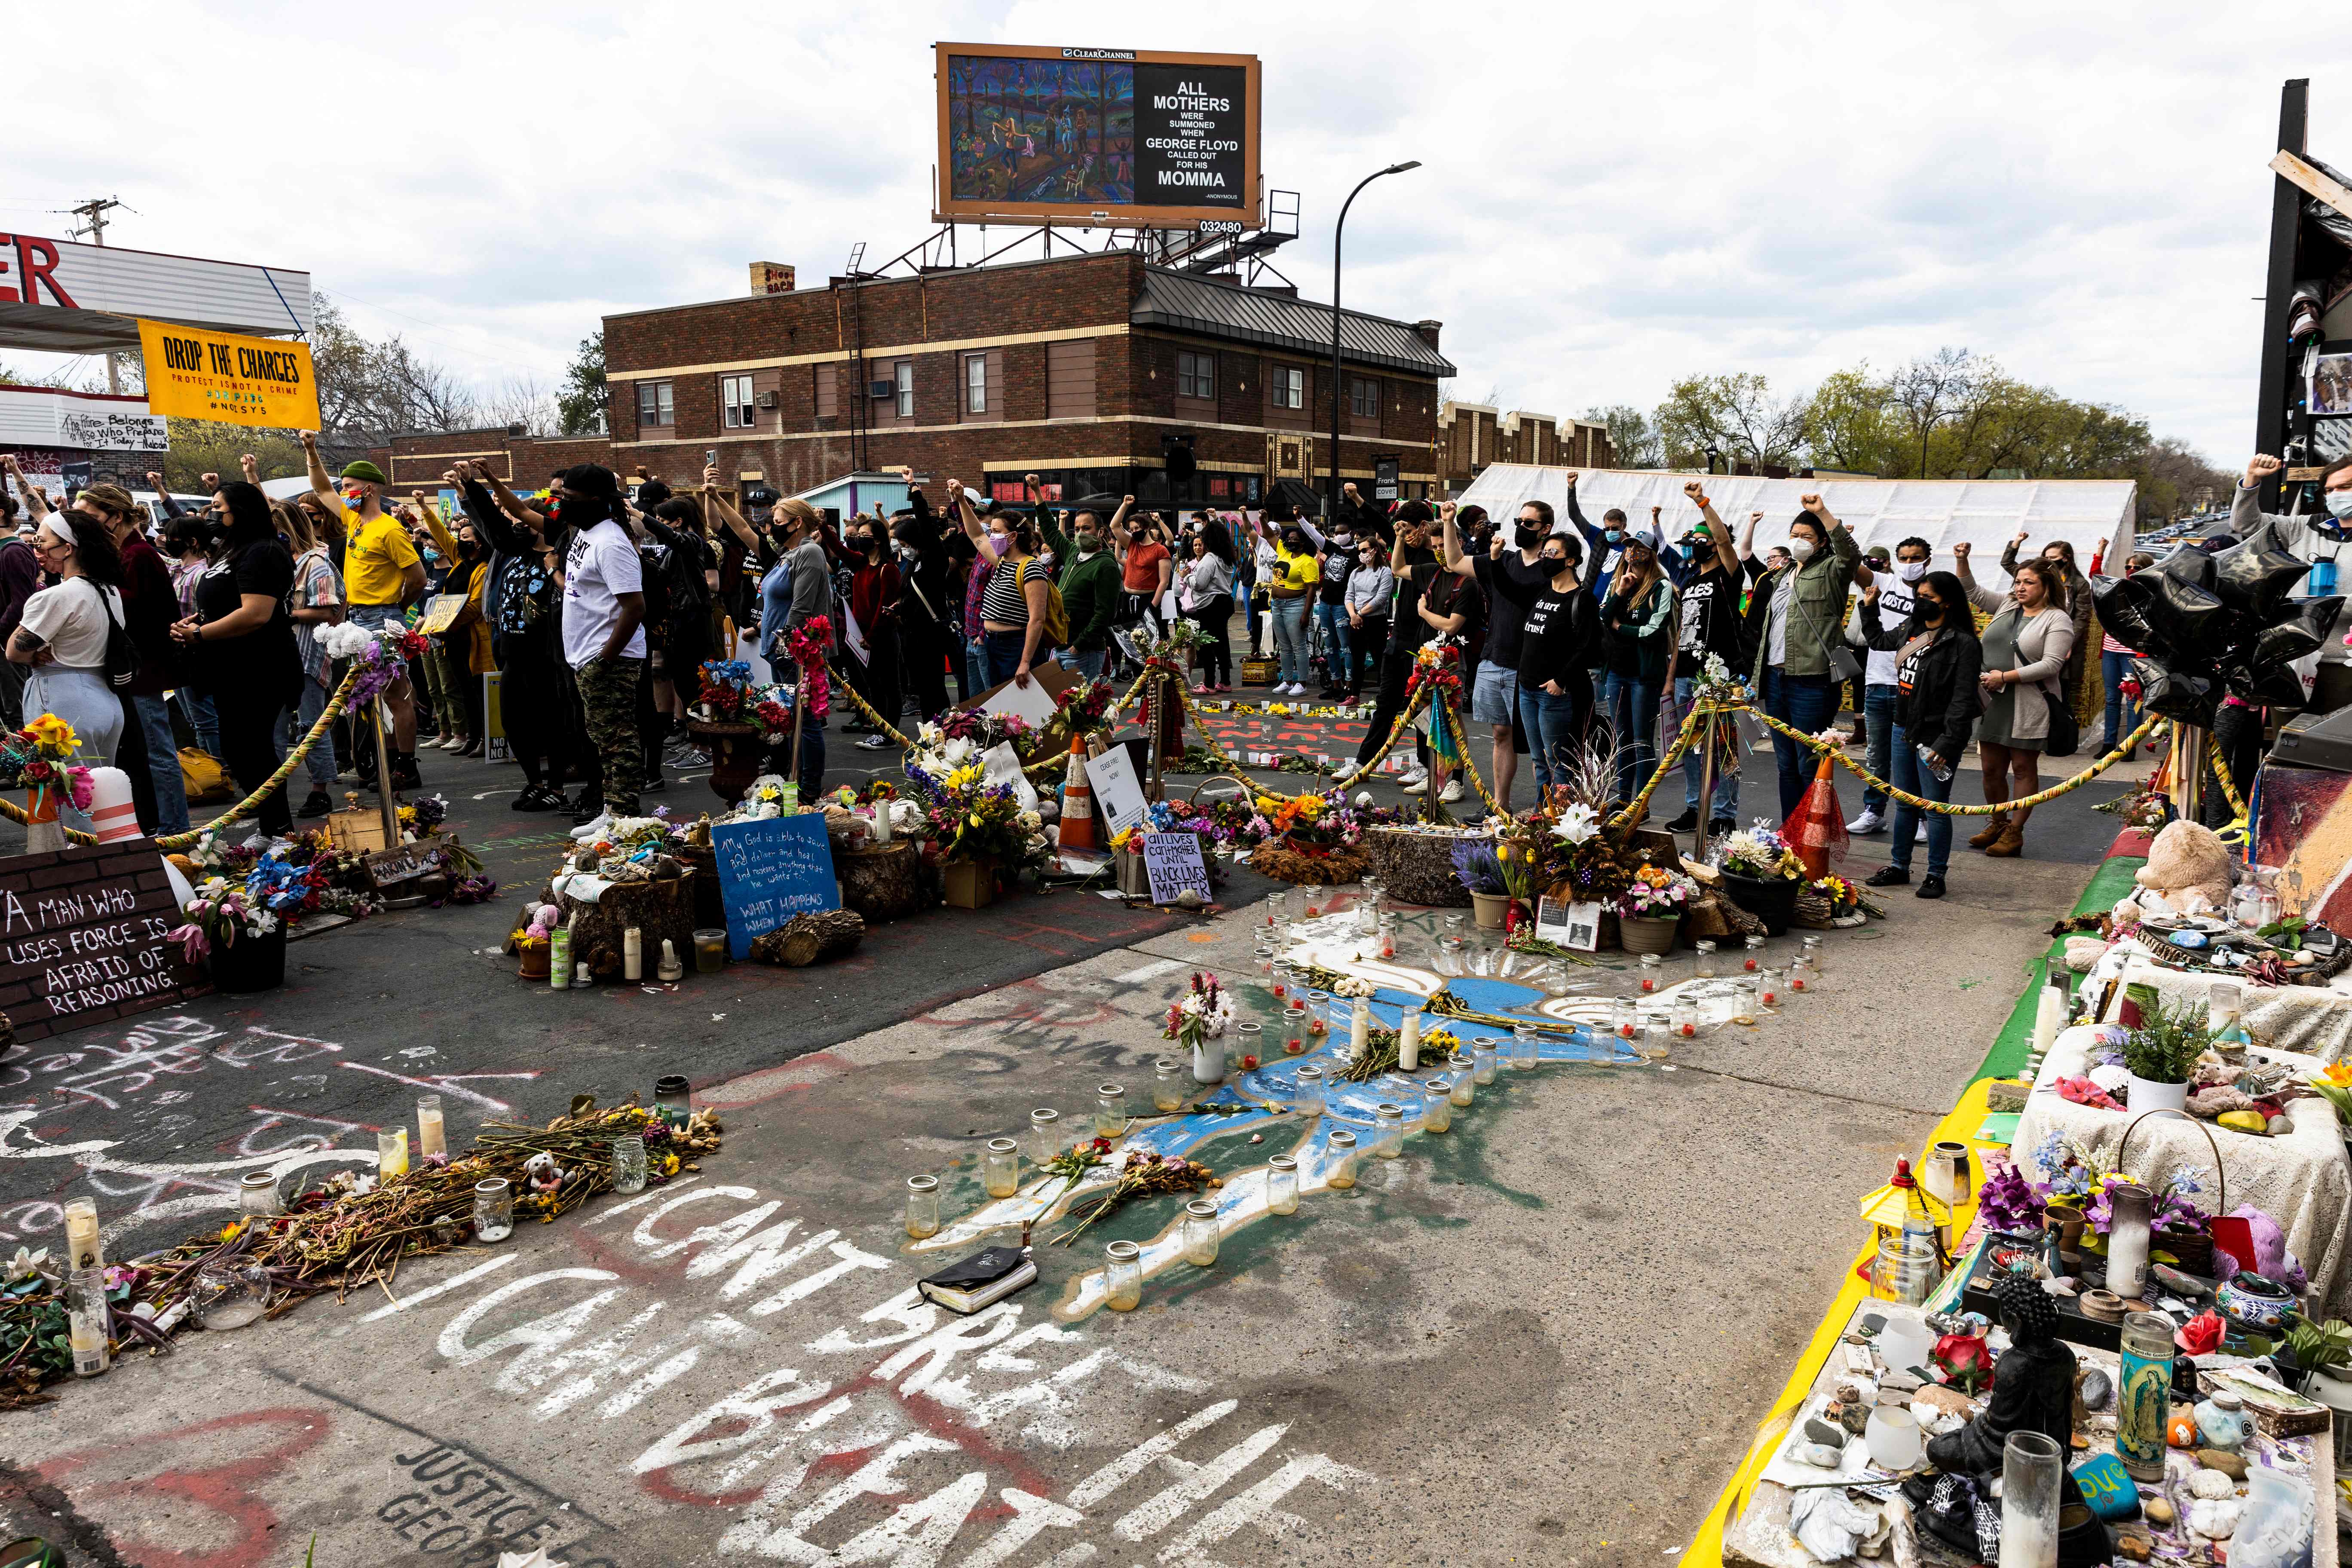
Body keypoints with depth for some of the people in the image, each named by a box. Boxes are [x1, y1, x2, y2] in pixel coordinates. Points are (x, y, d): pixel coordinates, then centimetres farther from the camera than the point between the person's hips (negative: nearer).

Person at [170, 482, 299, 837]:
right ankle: (274, 822, 26)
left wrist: (199, 635, -19)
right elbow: (220, 608, 28)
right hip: (233, 673, 11)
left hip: (257, 675, -11)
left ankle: (278, 831, 3)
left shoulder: (261, 553, -16)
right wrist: (192, 623, 7)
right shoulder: (232, 553, 18)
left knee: (249, 753, -6)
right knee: (242, 753, 16)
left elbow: (255, 615, -27)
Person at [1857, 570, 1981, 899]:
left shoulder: (1963, 644, -14)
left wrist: (1947, 744, -22)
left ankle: (1936, 875, 12)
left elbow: (1963, 700, -18)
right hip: (1902, 730, 7)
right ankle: (1899, 866, 28)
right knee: (1904, 803, 16)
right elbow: (1878, 641, 33)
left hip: (1934, 736, -7)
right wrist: (1870, 607, 24)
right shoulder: (1909, 630, 9)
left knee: (1935, 808, 1)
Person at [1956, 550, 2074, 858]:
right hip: (1992, 703, 6)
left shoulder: (2057, 620, -4)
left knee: (2023, 769, 2)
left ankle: (2014, 832, 9)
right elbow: (1972, 591, 17)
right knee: (1991, 768, 9)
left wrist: (2005, 676, -17)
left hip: (2028, 708, -6)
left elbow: (2051, 664, -14)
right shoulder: (2006, 606, 14)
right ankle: (1997, 824, 25)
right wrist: (1963, 560, 2)